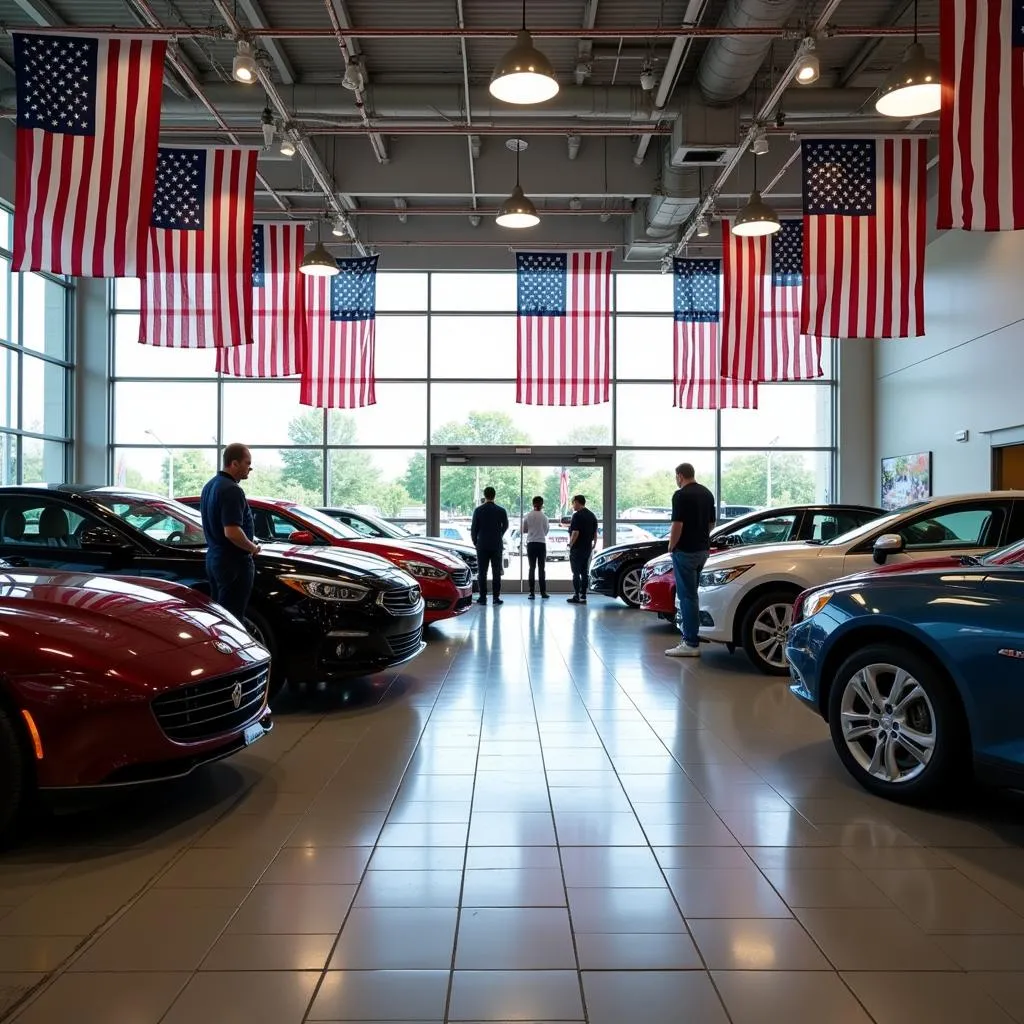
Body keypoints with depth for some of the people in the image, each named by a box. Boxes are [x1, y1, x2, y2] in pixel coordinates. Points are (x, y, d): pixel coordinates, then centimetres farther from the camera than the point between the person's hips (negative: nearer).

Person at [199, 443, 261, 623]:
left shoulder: (210, 485, 12)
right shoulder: (231, 490, -21)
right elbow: (232, 532, -28)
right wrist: (252, 547, -12)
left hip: (214, 558, 10)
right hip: (234, 562, -10)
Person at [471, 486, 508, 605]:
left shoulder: (478, 510, -5)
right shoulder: (501, 511, -2)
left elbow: (474, 528, -2)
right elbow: (505, 526, 12)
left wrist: (475, 542, 14)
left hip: (482, 545, -1)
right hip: (497, 545, 1)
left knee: (482, 572, 3)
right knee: (496, 572, 5)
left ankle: (483, 597, 1)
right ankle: (496, 597, 3)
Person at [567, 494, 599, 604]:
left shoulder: (577, 515, -15)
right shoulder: (592, 515, 11)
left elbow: (575, 533, -21)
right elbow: (595, 533, 14)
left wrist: (570, 544, -10)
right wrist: (594, 545, 20)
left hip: (577, 548, -7)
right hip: (588, 548, 8)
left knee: (576, 573, -2)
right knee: (585, 573, 10)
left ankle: (576, 596, -2)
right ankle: (583, 596, 10)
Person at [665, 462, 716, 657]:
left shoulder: (681, 495, -15)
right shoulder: (707, 493, 11)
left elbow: (677, 525, -20)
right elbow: (711, 524, 16)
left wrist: (671, 546, -6)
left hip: (685, 550, -8)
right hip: (703, 549, 8)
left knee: (687, 595, -5)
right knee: (691, 592, 20)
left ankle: (691, 643, -4)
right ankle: (690, 629, 27)